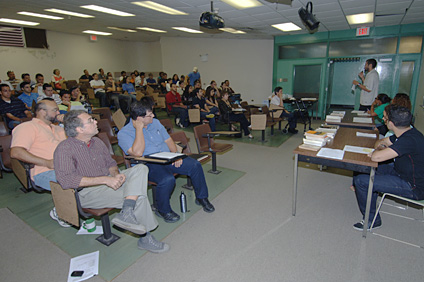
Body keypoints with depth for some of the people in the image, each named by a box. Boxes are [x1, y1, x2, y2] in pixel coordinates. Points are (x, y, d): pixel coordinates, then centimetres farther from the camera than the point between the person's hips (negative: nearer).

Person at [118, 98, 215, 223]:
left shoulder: (155, 122, 13)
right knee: (167, 179, -35)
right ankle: (163, 210, -5)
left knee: (195, 165, -12)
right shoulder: (124, 133, -7)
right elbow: (138, 153, -23)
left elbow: (168, 140, 14)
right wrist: (139, 128, -19)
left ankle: (201, 198, 10)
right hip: (148, 165, -6)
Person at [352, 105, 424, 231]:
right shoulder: (406, 133, 0)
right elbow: (381, 142, 16)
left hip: (413, 188, -10)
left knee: (360, 180, -15)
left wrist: (377, 151, -13)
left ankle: (372, 220, 4)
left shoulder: (409, 140, -31)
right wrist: (381, 148, -7)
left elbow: (376, 157, -36)